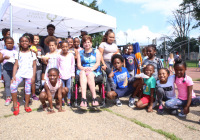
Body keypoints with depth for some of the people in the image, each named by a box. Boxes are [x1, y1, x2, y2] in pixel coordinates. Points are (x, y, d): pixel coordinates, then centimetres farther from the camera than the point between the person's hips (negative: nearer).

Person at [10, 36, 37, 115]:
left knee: (28, 89, 4)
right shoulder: (18, 54, 10)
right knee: (13, 86, -17)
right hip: (19, 73, 1)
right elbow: (16, 65, 4)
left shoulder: (32, 54, 6)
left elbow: (34, 66, 4)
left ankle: (26, 105, 22)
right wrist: (13, 76, -6)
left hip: (29, 74, -1)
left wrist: (33, 76, -3)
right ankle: (15, 104, 0)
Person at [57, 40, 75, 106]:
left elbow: (73, 65, 8)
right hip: (61, 75, 0)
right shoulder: (59, 56, 2)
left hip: (69, 75, 0)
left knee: (69, 88, 2)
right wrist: (58, 73, 5)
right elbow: (58, 65, 9)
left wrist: (72, 73, 5)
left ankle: (69, 101, 13)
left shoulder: (71, 55, 2)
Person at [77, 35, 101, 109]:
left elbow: (98, 63, 2)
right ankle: (83, 98, -47)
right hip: (83, 70, 1)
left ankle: (94, 98, -38)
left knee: (89, 74, -36)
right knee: (82, 74, -35)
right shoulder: (80, 53, 20)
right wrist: (84, 68, -14)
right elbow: (78, 65, 8)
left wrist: (91, 68, -17)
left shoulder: (96, 51, 16)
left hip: (94, 71, -1)